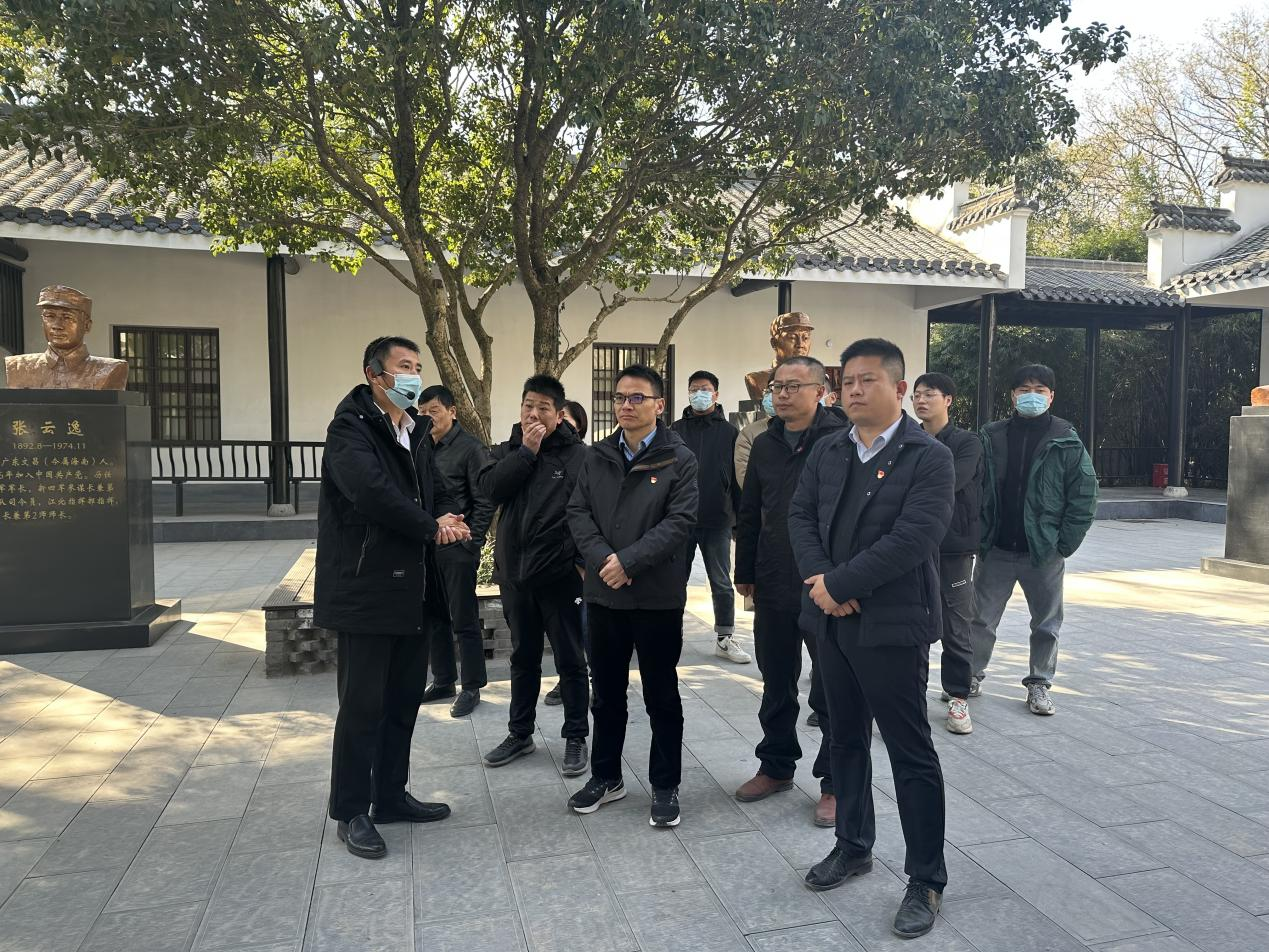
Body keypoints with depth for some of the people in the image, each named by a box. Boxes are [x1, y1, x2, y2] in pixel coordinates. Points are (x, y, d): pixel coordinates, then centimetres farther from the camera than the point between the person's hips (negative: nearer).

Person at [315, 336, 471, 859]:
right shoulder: (351, 428, -12)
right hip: (365, 590, -8)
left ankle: (390, 795, 31)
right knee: (363, 704, 2)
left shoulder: (416, 432, 14)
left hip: (412, 590, 8)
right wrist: (431, 527, -15)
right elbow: (372, 492, -27)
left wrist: (447, 519, -8)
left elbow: (439, 492, 16)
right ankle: (351, 811, 17)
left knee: (403, 699, 16)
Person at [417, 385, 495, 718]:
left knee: (464, 621, 3)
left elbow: (485, 502, -10)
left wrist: (469, 542, -13)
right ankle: (443, 681, 29)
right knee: (434, 618, 15)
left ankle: (471, 688, 15)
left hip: (458, 550, -6)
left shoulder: (471, 448, -9)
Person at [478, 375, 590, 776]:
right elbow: (490, 488, -10)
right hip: (516, 572, 5)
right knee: (523, 657, 18)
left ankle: (575, 738, 21)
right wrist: (527, 451, -14)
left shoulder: (578, 455, -8)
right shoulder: (508, 450, 8)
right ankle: (520, 733, 32)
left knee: (570, 660, 7)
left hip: (560, 575, -5)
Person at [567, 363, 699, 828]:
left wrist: (628, 561, -20)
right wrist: (601, 559, -14)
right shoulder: (597, 456, 8)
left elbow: (680, 522, -14)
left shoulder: (679, 458, -5)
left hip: (657, 595, -4)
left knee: (662, 696, 9)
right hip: (604, 593, 4)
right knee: (607, 692, 16)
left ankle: (665, 786, 23)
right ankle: (606, 777, 32)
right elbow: (578, 512, 2)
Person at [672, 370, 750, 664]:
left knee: (722, 583, 8)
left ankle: (724, 638, 20)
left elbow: (738, 478, 3)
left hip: (718, 521, 0)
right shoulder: (676, 430, 4)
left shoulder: (729, 432, 3)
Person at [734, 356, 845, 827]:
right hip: (774, 587, 6)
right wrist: (744, 572, 14)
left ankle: (835, 783, 21)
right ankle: (776, 766, 34)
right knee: (776, 685, 17)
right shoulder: (765, 444, 8)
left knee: (831, 690, 6)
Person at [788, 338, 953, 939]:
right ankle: (853, 846, 37)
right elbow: (800, 515, 5)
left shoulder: (929, 457, -11)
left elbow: (913, 538, -21)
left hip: (892, 625, -6)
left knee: (911, 753, 3)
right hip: (833, 620, 6)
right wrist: (820, 580, -12)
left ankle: (926, 880, 18)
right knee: (846, 740, 18)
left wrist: (838, 584, -18)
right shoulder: (827, 452, 9)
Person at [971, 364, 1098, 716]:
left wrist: (1065, 543, -8)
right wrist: (977, 536, -2)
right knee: (981, 618, 9)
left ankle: (1039, 684, 26)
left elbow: (1084, 495, -3)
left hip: (1044, 552, -1)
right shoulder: (991, 437, 1)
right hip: (995, 550, 1)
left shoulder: (1067, 443, -3)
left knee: (1046, 623, 11)